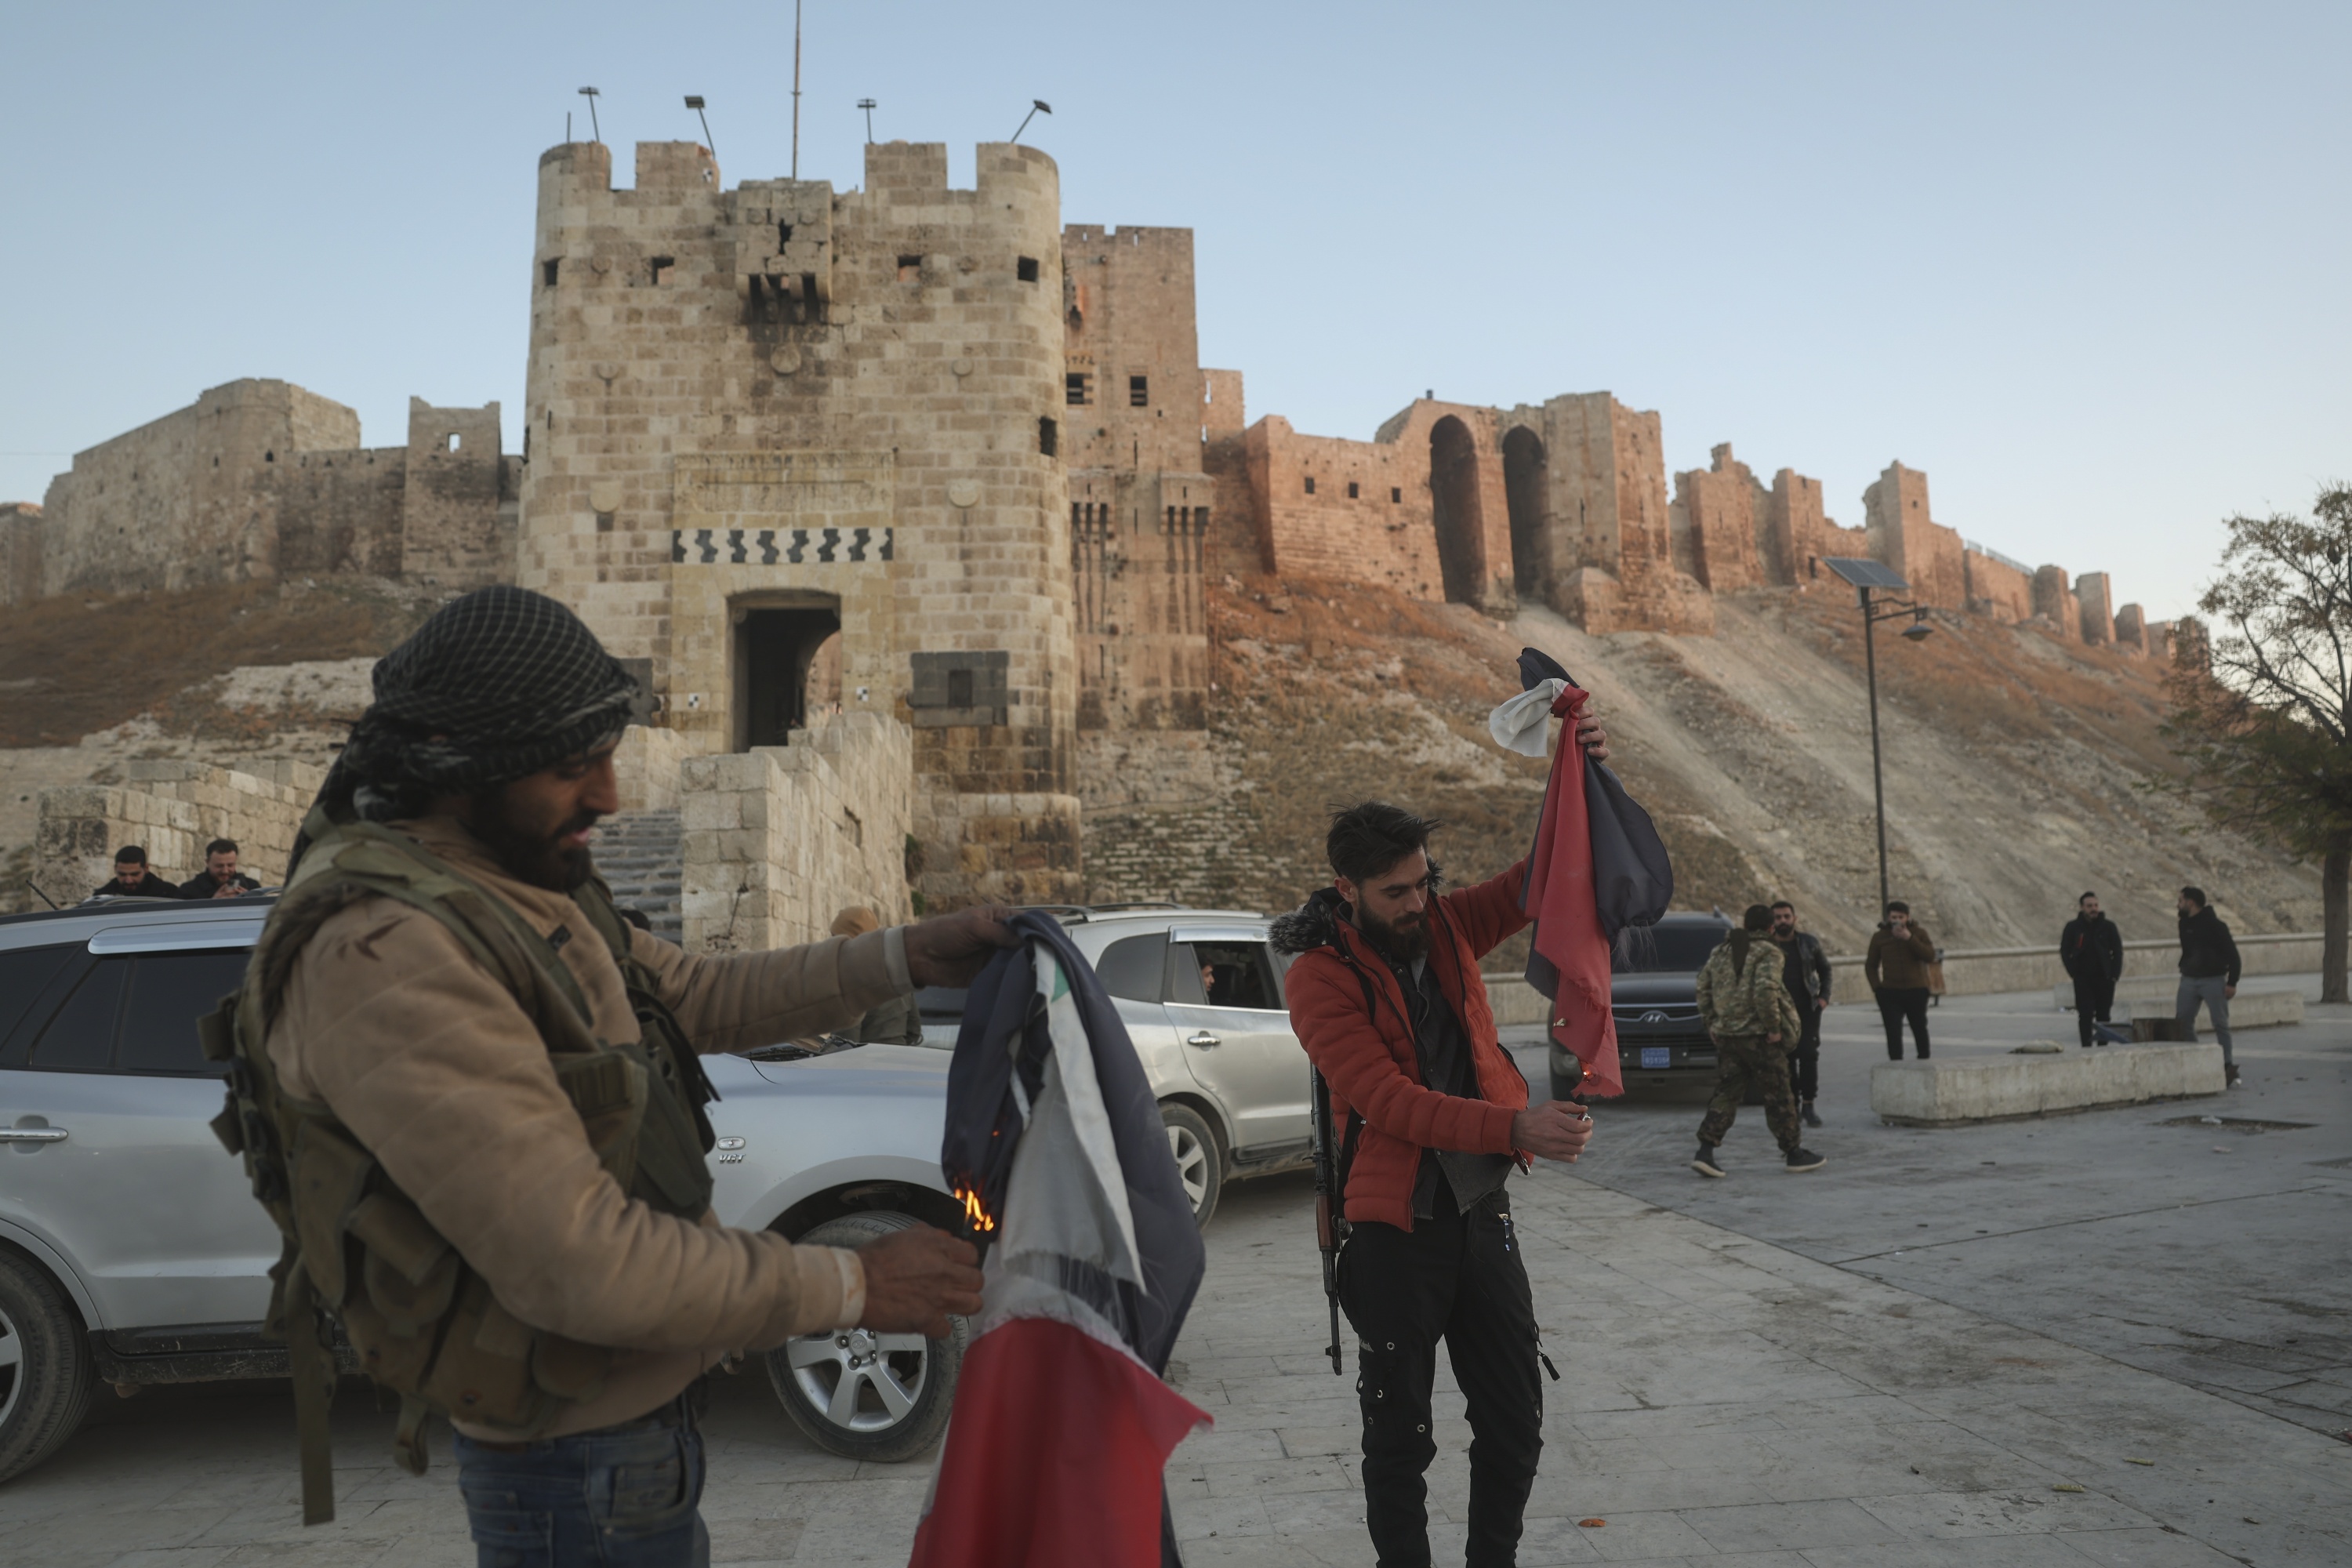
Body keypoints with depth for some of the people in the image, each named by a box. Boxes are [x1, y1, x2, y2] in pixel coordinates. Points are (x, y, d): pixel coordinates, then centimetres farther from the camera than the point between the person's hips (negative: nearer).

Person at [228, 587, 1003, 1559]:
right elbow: (578, 1264, -32)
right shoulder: (383, 954, -30)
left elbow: (694, 995, 13)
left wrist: (905, 959, 3)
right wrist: (851, 1287, -23)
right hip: (582, 1469, -9)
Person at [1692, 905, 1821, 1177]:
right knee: (1778, 1095, 7)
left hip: (1726, 1035, 6)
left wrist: (1710, 1023, 17)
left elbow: (1704, 989, 13)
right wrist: (1773, 1027, -15)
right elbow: (1765, 991, -23)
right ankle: (1793, 1154, 17)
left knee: (1726, 1094, 7)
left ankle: (1705, 1152, -4)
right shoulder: (1769, 954, -9)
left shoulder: (1720, 953, 11)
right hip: (1758, 1035, -6)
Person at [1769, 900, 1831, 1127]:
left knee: (1809, 1055, -9)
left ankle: (1808, 1105, -1)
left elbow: (1825, 969, 15)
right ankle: (1793, 1107, 9)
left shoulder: (1809, 942, 3)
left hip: (1809, 1008, 0)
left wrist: (1824, 996, 5)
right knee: (1787, 1059, 0)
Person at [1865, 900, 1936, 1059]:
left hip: (1916, 991, 0)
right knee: (1893, 1034, -5)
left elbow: (1930, 956, -12)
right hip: (1890, 993, 0)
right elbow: (1871, 965, 9)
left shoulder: (1918, 933, 1)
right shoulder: (1879, 937, 2)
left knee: (1920, 1029, 15)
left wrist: (1910, 939, -20)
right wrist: (1877, 988, -2)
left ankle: (1925, 1062, 31)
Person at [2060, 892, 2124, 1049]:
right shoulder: (2073, 927, 0)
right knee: (2085, 1014, -8)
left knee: (2104, 1015, 6)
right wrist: (2074, 972, -3)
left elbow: (2117, 951, 8)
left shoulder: (2108, 926, 3)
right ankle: (2086, 1047, -7)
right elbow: (2065, 952, 5)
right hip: (2083, 980, -1)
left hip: (2105, 979, 2)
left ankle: (2103, 1046, 14)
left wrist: (2114, 974, -1)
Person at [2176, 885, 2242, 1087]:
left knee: (2221, 1024, -3)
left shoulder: (2214, 924, -12)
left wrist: (2232, 982, -15)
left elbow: (2232, 954, -12)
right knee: (2182, 1022, 2)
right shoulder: (2185, 923, 8)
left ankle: (2228, 1066, 4)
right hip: (2189, 980, 6)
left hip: (2213, 980, -6)